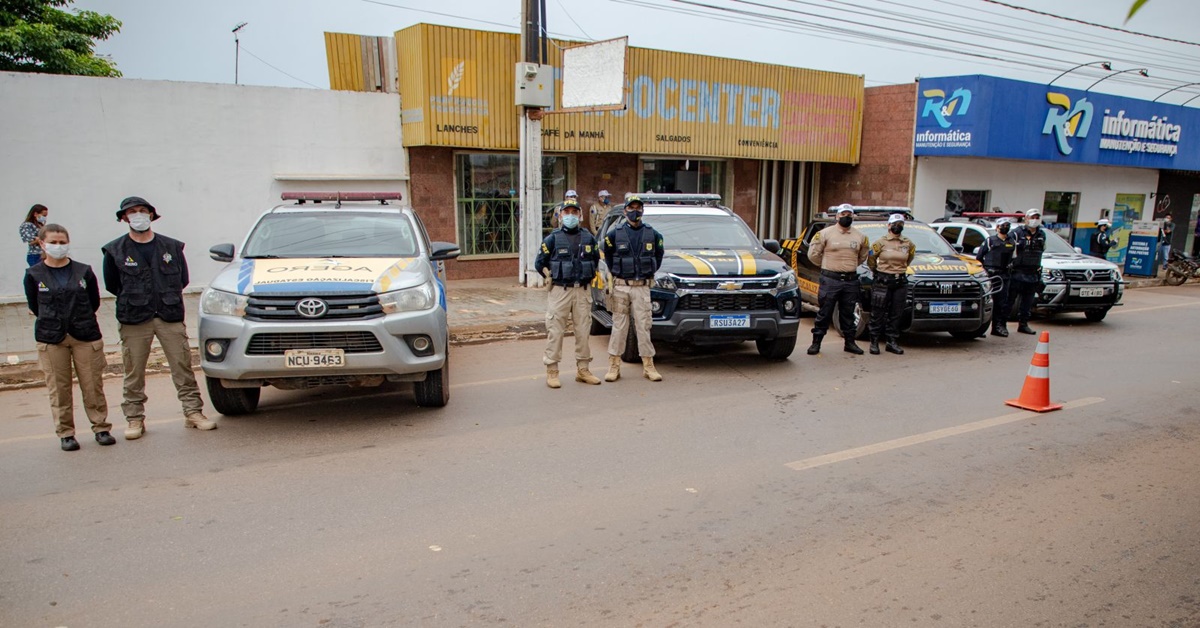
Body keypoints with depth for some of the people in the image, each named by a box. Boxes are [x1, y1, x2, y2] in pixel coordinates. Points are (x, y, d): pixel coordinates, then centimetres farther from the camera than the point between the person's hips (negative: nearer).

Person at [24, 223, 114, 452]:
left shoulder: (84, 272, 2)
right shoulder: (34, 275, 1)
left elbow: (94, 302, 8)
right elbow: (34, 306, 7)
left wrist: (80, 320, 5)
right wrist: (55, 321, 6)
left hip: (86, 336, 0)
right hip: (50, 339, 0)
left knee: (93, 386, 3)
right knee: (59, 388, 4)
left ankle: (101, 427, 15)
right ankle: (66, 433, 14)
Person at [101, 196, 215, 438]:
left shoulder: (172, 247, 8)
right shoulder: (115, 251, 5)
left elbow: (183, 279, 13)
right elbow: (111, 285, 11)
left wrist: (168, 299, 7)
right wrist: (133, 300, 9)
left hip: (170, 317, 1)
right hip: (133, 320, 0)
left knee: (182, 367, 0)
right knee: (134, 373, 3)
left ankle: (193, 412, 6)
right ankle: (135, 419, 14)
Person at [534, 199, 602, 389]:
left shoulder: (589, 237, 7)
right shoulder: (553, 238, -1)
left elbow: (596, 260, 20)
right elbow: (539, 263, 4)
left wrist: (589, 278, 12)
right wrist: (552, 277, 1)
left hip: (583, 291, 3)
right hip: (560, 291, -3)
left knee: (584, 330, 7)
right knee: (555, 331, -2)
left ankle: (582, 369, 18)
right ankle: (552, 371, 6)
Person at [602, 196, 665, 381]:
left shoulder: (653, 234, 5)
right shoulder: (614, 233, 1)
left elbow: (658, 255, 18)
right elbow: (608, 255, 15)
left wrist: (650, 273, 11)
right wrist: (616, 273, 9)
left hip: (642, 287, 1)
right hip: (620, 287, -1)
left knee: (643, 327, 1)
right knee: (619, 326, 3)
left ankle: (648, 366, 9)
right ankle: (614, 366, 9)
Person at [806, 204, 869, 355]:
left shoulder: (860, 236, 10)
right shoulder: (825, 233, -2)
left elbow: (863, 256, 24)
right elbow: (813, 254, 1)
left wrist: (850, 266, 16)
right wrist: (827, 265, 8)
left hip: (851, 280, 4)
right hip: (830, 279, -4)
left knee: (848, 314, 12)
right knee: (824, 313, -1)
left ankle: (850, 343, 21)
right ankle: (816, 343, 5)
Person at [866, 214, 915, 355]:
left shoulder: (908, 243, 7)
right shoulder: (880, 242, -5)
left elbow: (911, 256, 26)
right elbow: (870, 260, 4)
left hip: (901, 282, 4)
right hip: (883, 281, -4)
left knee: (896, 314, 6)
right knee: (878, 313, -1)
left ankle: (892, 342, 14)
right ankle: (874, 343, 6)